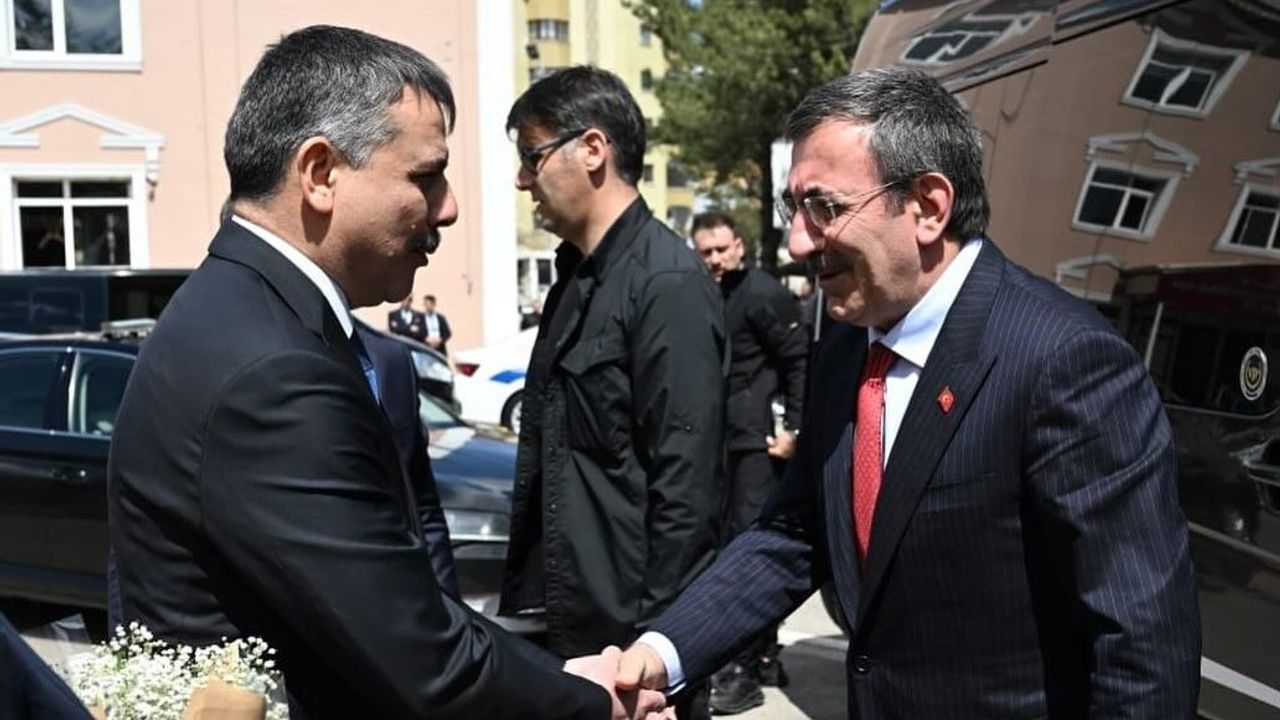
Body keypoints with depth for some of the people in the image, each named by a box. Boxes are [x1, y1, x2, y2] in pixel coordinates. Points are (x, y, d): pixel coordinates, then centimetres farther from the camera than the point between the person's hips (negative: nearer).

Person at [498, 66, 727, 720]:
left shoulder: (667, 281, -17)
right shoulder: (575, 278, 9)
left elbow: (686, 485, -19)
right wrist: (521, 596, 11)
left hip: (626, 623, -8)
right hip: (561, 617, 8)